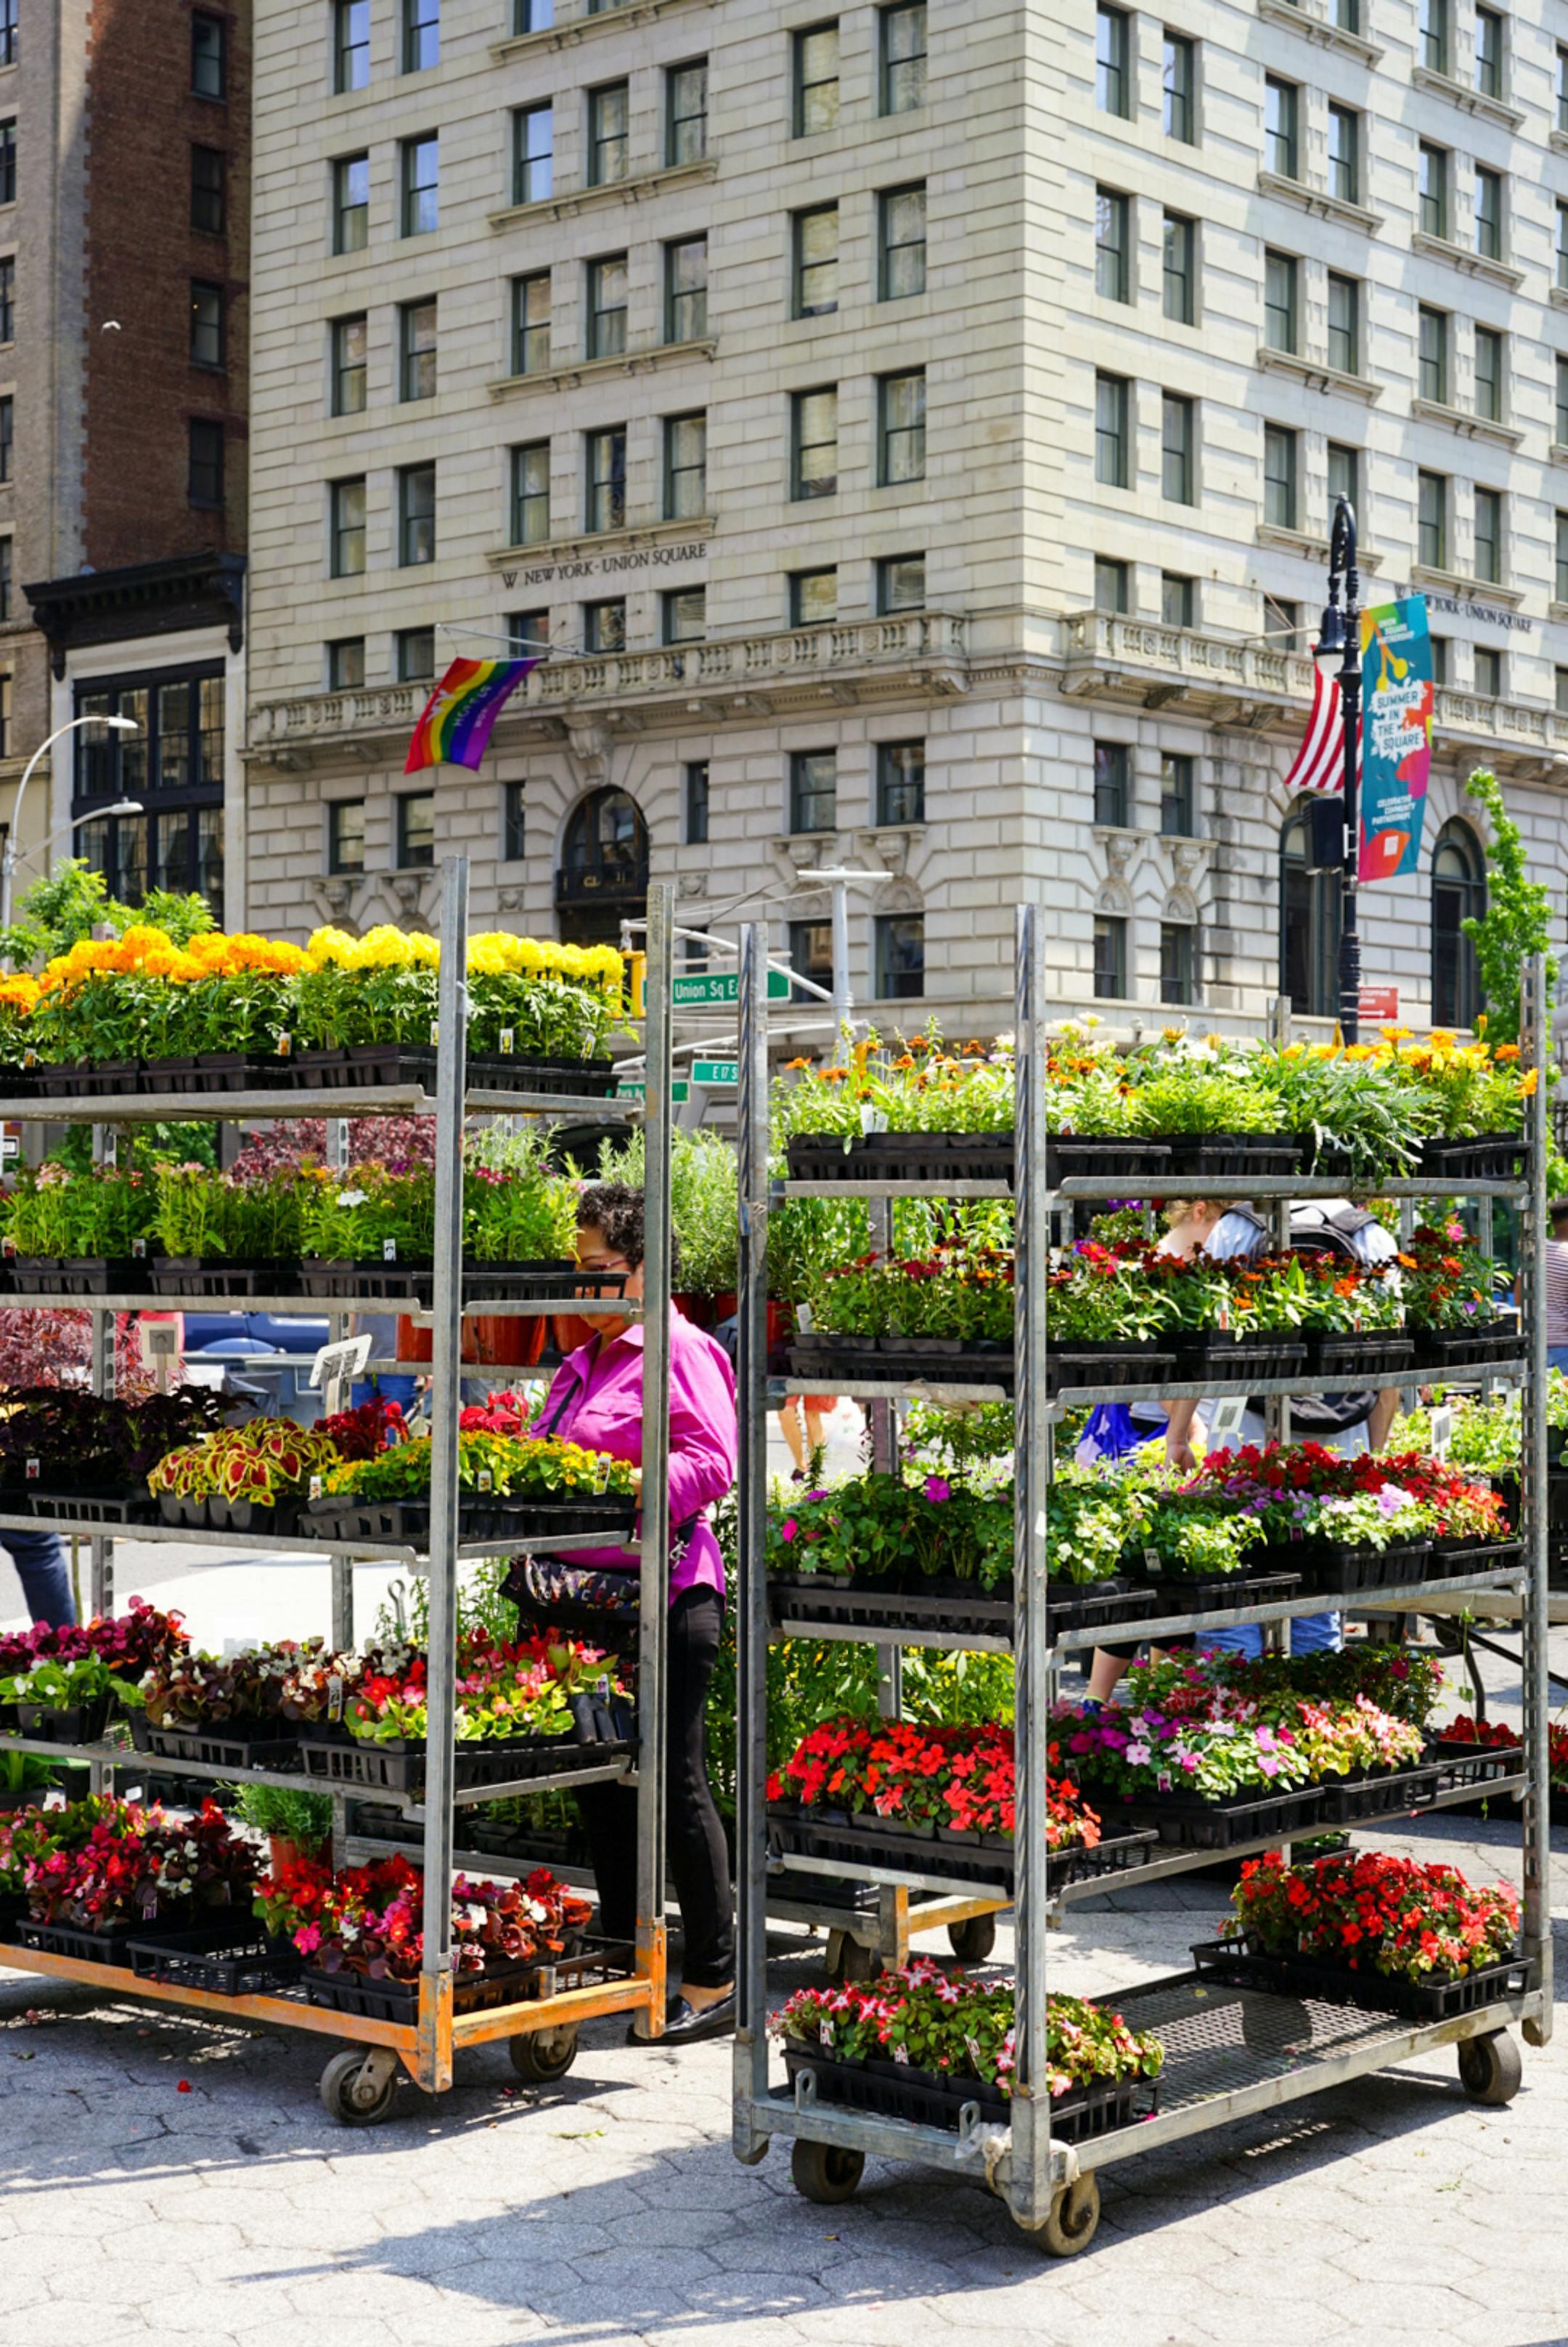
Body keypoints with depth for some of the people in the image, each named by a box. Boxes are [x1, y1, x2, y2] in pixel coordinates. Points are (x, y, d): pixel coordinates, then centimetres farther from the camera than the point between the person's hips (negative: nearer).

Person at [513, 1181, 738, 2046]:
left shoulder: (680, 1351, -8)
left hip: (663, 1593, -9)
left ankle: (713, 1982, 4)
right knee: (600, 1781, 14)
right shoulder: (581, 1364, 19)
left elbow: (712, 1463, -18)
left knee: (675, 1784, -4)